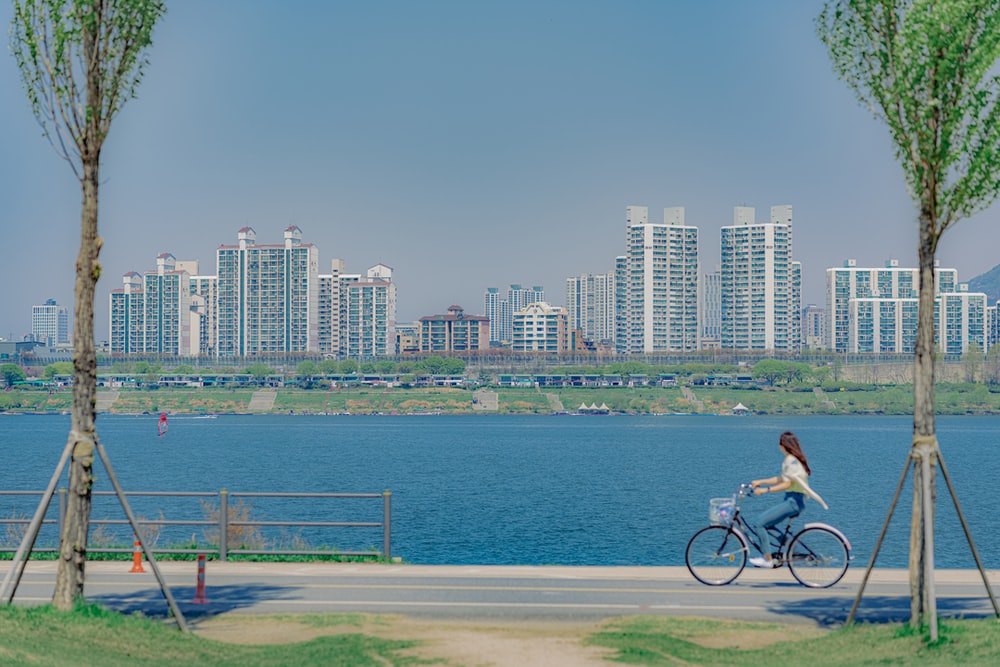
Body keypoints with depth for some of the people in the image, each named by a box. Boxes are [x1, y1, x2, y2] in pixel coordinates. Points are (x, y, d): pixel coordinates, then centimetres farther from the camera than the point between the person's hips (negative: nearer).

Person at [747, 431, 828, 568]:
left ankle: (767, 559, -10)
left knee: (757, 523, -15)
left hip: (793, 501, -11)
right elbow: (781, 479, 23)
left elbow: (787, 484, -20)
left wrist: (765, 490, -22)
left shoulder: (792, 461, -15)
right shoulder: (792, 459, 17)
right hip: (791, 499, 11)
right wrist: (760, 482, 20)